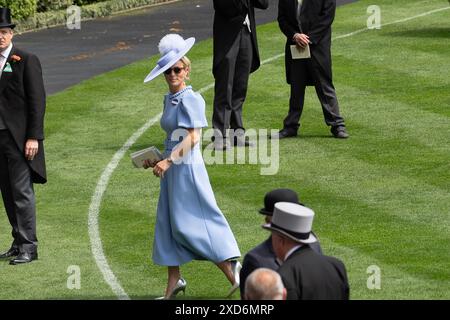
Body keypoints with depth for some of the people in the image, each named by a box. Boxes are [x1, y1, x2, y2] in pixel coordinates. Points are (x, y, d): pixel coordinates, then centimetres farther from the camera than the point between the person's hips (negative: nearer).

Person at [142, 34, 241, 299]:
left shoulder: (190, 99, -14)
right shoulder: (170, 99, 12)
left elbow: (193, 137, -21)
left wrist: (168, 161, -28)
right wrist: (157, 160, 16)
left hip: (187, 167, -9)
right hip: (172, 168, 9)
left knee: (188, 222, -8)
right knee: (168, 223, 9)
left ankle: (232, 269, -3)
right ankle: (174, 281, 15)